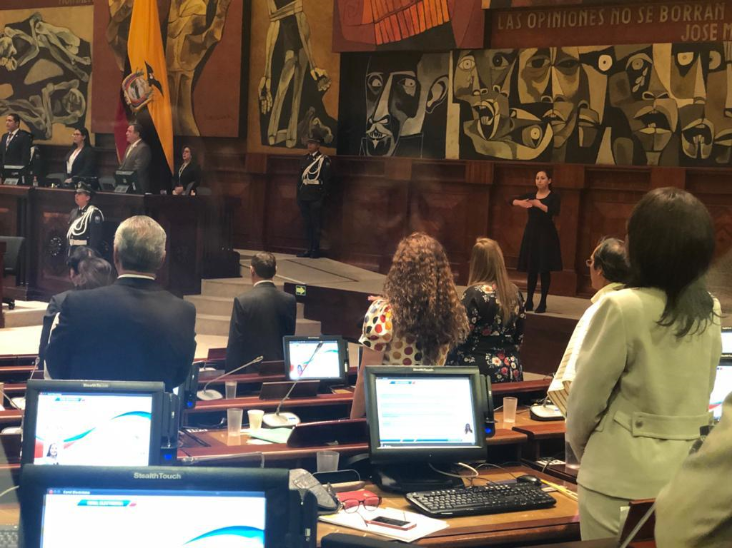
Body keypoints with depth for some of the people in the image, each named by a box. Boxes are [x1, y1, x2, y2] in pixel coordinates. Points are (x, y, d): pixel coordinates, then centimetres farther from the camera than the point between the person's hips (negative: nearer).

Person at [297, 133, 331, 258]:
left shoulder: (324, 160, -6)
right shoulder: (305, 158, 13)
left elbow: (326, 180, -9)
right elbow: (301, 177, 16)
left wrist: (322, 197, -12)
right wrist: (298, 194, 11)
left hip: (315, 197, -6)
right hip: (304, 196, 6)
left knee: (315, 224, 0)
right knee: (307, 224, 10)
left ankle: (316, 250, 6)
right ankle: (309, 249, 16)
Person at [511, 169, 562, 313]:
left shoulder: (553, 197, -4)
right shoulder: (530, 195, 8)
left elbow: (555, 211, -22)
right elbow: (512, 200, -1)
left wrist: (540, 205, -35)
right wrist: (520, 203, -23)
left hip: (546, 235, -4)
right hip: (531, 234, 4)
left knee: (545, 269, -1)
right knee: (531, 269, 7)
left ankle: (543, 302, 5)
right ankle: (529, 301, 13)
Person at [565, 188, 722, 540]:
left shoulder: (622, 308, -16)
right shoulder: (711, 312, 2)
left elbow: (587, 393, -8)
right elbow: (701, 393, 12)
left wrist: (578, 446, 10)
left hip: (625, 474, -5)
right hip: (685, 470, 6)